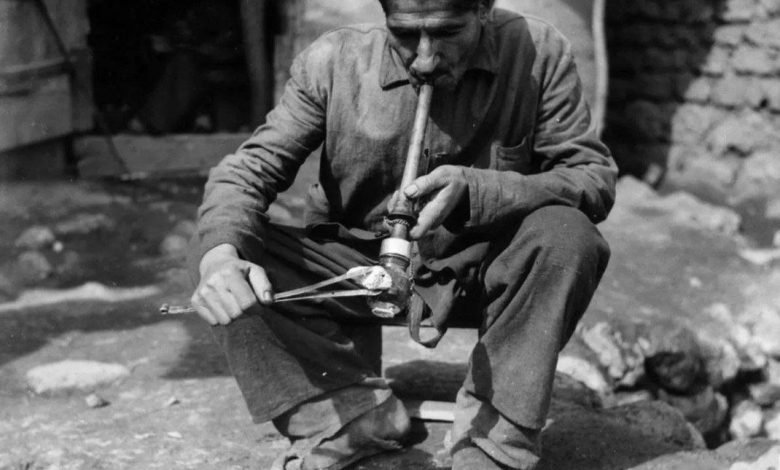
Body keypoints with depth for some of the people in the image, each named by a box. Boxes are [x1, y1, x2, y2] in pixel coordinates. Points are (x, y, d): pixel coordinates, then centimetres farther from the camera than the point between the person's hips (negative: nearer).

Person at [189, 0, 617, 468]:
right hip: (356, 261, 1)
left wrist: (474, 192, -33)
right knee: (228, 257, -21)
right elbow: (249, 169, -12)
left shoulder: (539, 54, -15)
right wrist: (219, 255, -35)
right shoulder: (333, 61, -13)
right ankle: (356, 414, -17)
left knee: (569, 236, -30)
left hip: (481, 266, 0)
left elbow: (597, 178, -15)